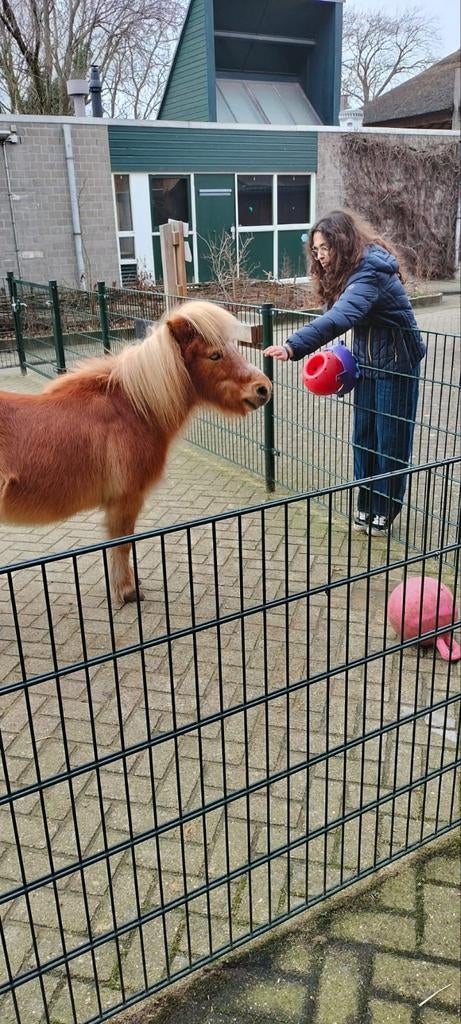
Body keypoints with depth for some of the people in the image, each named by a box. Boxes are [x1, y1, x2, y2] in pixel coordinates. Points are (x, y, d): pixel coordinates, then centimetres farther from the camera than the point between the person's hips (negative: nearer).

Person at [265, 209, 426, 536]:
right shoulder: (351, 271, 4)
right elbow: (346, 317, 1)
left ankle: (385, 510, 17)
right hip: (367, 364, 8)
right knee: (364, 436, 10)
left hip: (396, 366, -8)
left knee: (391, 439, 3)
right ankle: (367, 504, 22)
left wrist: (294, 347, -52)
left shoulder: (371, 273, -26)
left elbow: (338, 318, -42)